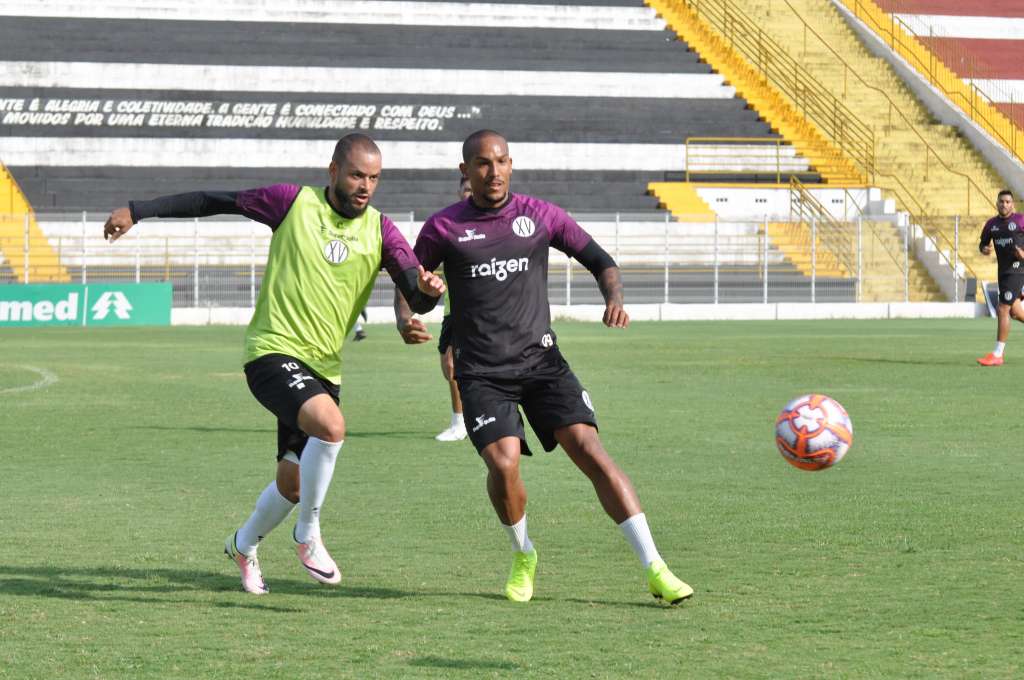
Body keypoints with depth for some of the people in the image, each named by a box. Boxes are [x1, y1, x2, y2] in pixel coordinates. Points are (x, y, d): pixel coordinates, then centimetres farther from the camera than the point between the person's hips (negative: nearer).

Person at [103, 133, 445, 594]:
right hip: (273, 351, -5)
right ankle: (307, 535, -11)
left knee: (293, 484, 12)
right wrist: (138, 211, 3)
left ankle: (244, 545, 43)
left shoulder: (380, 231, 2)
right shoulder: (294, 203, -5)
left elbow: (417, 299, -5)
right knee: (330, 424, -31)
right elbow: (215, 202, 3)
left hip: (324, 367, 5)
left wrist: (427, 289, -30)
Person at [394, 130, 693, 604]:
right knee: (503, 464, -22)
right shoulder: (444, 227, 2)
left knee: (590, 451, -15)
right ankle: (522, 556, 10)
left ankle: (654, 569, -16)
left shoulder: (540, 216, 4)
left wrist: (614, 299, -9)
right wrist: (406, 323, -10)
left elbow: (599, 261, 12)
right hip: (482, 373, -1)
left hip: (541, 360, 1)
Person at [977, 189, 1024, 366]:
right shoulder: (991, 224, 10)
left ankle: (997, 355, -7)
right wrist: (984, 249, -1)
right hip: (1003, 271, 7)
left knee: (1003, 310, -11)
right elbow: (983, 244, 22)